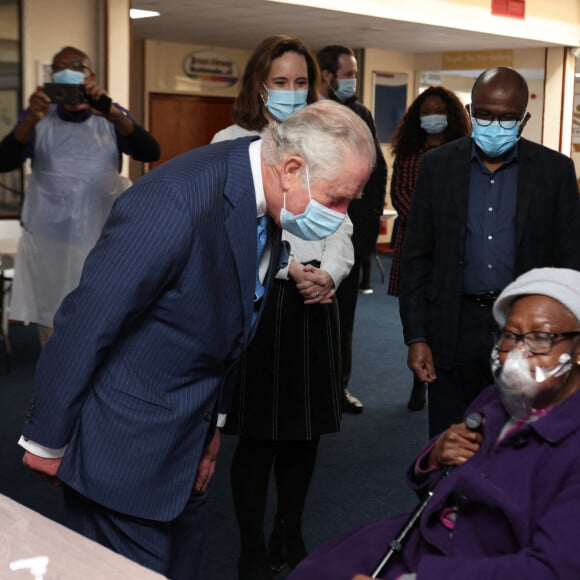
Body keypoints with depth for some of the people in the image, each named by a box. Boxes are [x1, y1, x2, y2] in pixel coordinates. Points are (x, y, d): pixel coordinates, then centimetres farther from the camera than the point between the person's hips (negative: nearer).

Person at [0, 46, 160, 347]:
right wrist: (32, 119, -28)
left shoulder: (111, 116, 5)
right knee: (54, 331, 8)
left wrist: (113, 115, -29)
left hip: (102, 245, 0)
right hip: (48, 245, 1)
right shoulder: (39, 118, 4)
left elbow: (151, 153, -12)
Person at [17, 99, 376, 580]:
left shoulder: (265, 205, -2)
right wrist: (47, 442, -14)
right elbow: (85, 324, -24)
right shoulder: (176, 202, -30)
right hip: (125, 446, -8)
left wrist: (209, 423, 15)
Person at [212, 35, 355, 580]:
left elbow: (340, 225, 9)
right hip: (257, 299, -4)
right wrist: (289, 269, -15)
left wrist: (328, 273, -9)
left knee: (306, 429, 10)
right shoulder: (231, 143, 0)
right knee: (258, 433, 1)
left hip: (316, 299, 4)